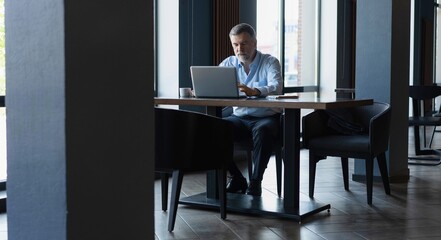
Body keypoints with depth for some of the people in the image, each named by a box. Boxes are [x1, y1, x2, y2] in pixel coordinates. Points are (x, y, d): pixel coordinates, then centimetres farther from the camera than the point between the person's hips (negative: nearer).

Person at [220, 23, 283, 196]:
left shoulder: (270, 62, -2)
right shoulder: (229, 63, 10)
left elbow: (276, 87, -22)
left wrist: (254, 91, -43)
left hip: (267, 117, -4)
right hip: (239, 118, 4)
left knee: (263, 130, -38)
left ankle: (256, 181, -22)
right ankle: (236, 178, -10)